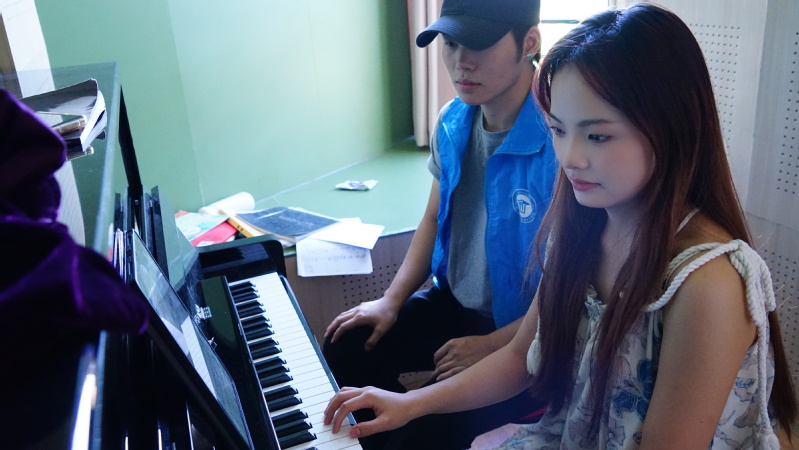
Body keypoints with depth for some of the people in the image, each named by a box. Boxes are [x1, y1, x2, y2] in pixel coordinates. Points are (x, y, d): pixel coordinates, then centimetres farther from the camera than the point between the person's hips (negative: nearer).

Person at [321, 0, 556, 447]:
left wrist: (492, 345, -17)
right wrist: (392, 301, 3)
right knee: (345, 349, 1)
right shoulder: (453, 123, -3)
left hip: (525, 336, -6)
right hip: (454, 304, 7)